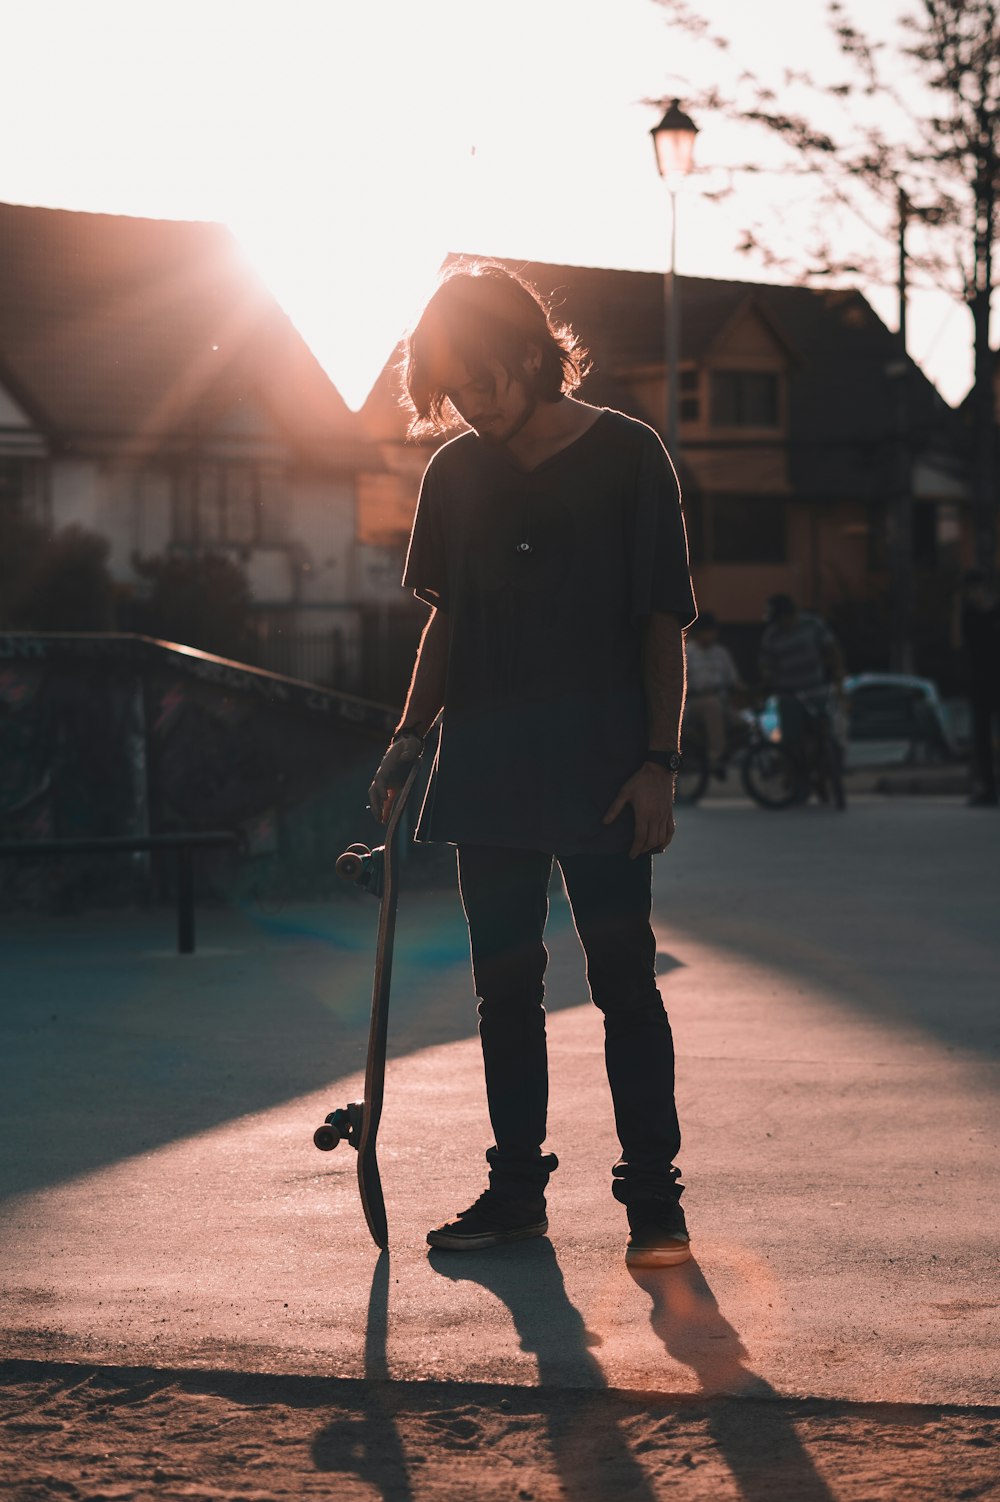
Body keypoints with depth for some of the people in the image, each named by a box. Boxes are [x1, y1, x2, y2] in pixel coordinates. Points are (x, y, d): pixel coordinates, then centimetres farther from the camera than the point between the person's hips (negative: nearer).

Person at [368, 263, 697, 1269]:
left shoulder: (626, 457, -3)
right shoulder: (455, 475, 9)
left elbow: (663, 625, -3)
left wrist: (659, 761, -9)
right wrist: (410, 737, 5)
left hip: (602, 771, -4)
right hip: (488, 771, 5)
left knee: (624, 981, -3)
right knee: (505, 986, 9)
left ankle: (653, 1194, 3)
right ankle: (516, 1186, 18)